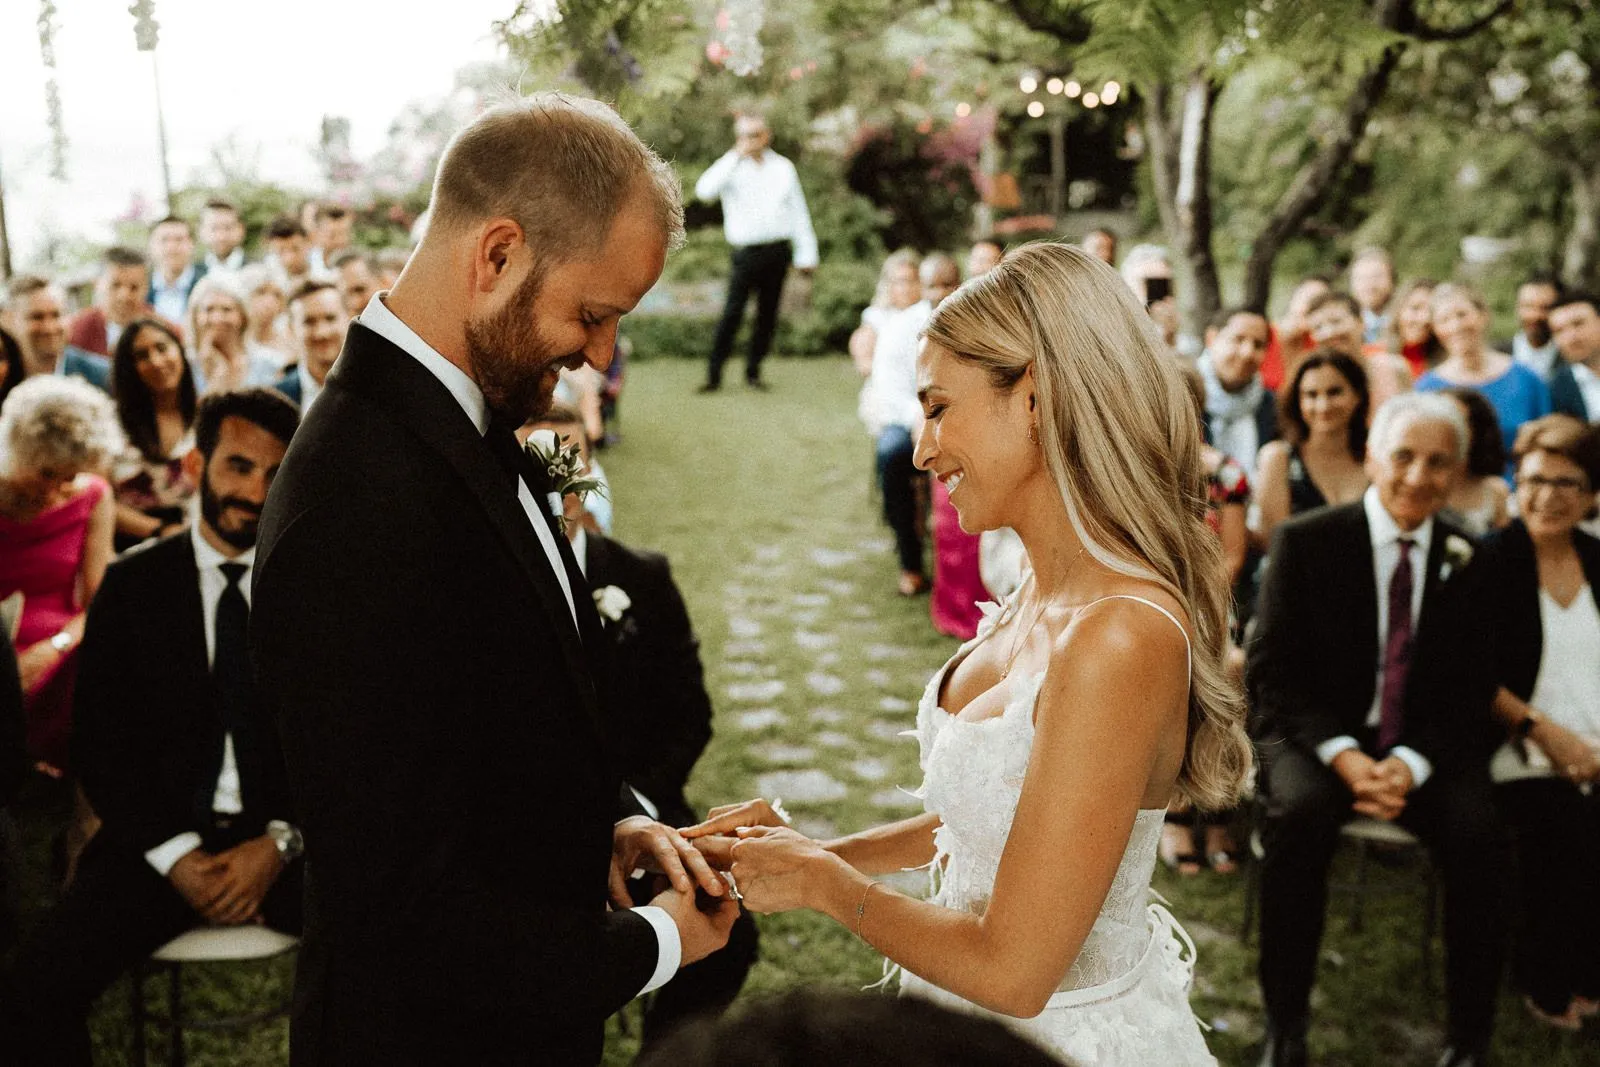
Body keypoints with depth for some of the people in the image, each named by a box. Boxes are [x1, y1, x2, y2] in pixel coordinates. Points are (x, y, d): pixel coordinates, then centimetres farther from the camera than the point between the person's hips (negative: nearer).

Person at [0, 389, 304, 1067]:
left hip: (293, 840, -1)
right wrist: (175, 855, -9)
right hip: (162, 839, 1)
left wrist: (280, 843, -11)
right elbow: (100, 742, 5)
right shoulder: (132, 585, 7)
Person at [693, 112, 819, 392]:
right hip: (747, 251, -3)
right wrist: (736, 156, -19)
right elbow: (704, 190, -20)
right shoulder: (732, 168, 1)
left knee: (768, 314, 7)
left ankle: (753, 371, 18)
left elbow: (799, 211, 13)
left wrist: (806, 254, 9)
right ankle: (714, 374, -6)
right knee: (732, 313, -10)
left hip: (778, 250, 3)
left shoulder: (783, 167, 10)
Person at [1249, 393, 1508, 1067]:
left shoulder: (1468, 559, 2)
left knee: (1478, 832, -27)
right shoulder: (1305, 543, -5)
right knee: (1300, 812, -33)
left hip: (1426, 746, 2)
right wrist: (1344, 757, -20)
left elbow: (1468, 691, 2)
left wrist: (1411, 764, -17)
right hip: (1318, 735, -2)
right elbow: (1273, 671, -7)